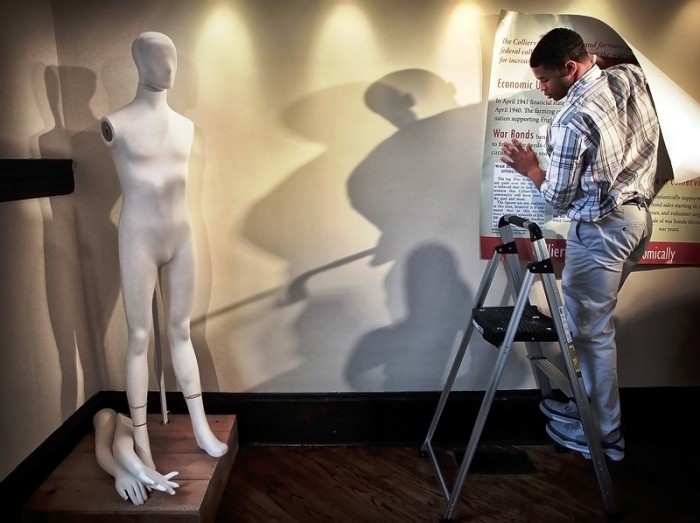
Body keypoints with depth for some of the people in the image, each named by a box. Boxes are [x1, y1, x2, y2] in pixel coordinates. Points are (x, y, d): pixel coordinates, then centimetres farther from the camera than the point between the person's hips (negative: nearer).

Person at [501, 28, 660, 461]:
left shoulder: (571, 121, -22)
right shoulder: (632, 76, 1)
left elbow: (558, 197, -12)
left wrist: (531, 168, 4)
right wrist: (601, 62, 20)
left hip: (601, 229, -9)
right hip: (638, 217, 9)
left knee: (592, 330, 3)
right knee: (595, 320, 19)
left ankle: (605, 434, 17)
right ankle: (590, 404, 34)